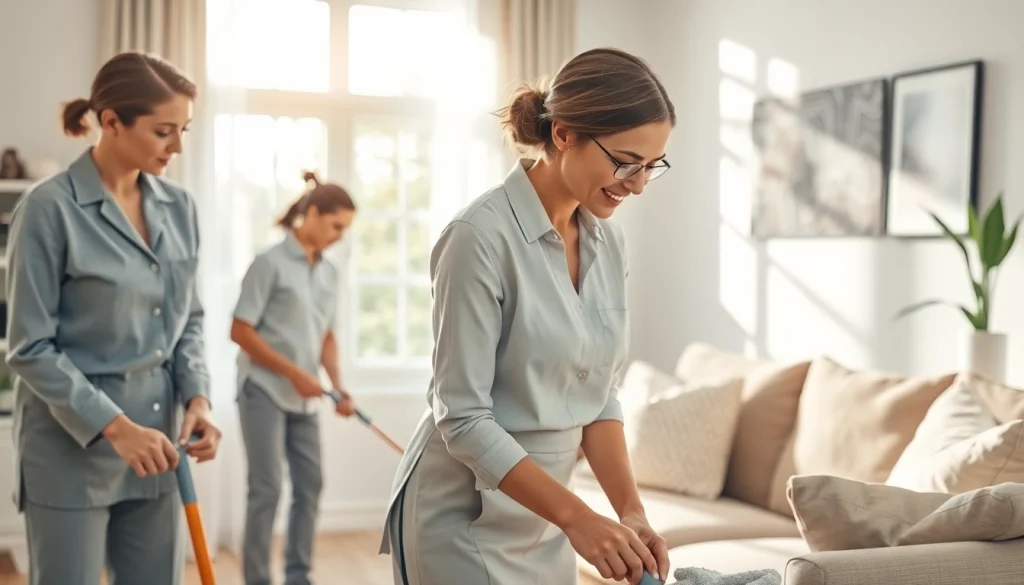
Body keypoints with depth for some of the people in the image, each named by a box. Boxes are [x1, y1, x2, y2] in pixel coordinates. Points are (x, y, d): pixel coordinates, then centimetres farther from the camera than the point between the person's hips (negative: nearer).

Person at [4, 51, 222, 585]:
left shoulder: (178, 206, 4)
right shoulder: (50, 206, -13)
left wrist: (196, 396, -5)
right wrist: (113, 426, -18)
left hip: (156, 440, 6)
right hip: (71, 444, -5)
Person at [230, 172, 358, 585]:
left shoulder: (329, 272, 9)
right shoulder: (271, 263, -11)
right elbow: (240, 331, -12)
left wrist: (338, 386, 1)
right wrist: (293, 372, -15)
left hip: (303, 397, 7)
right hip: (264, 389, -7)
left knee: (310, 485, 8)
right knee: (266, 489, -4)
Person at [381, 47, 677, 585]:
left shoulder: (608, 242, 2)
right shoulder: (481, 236, -21)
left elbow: (598, 395, 6)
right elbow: (462, 418, -21)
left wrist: (630, 508, -7)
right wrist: (577, 516, -25)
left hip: (542, 518, 7)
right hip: (465, 519, -7)